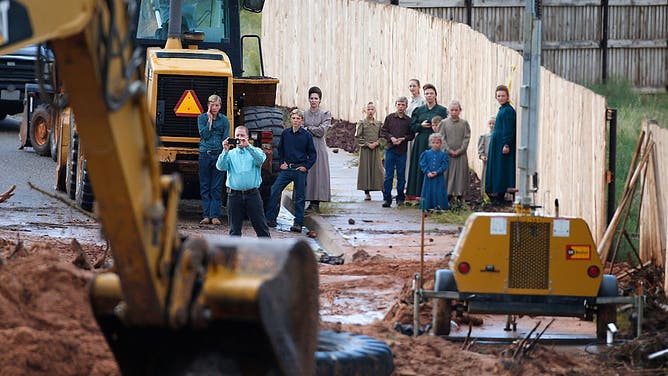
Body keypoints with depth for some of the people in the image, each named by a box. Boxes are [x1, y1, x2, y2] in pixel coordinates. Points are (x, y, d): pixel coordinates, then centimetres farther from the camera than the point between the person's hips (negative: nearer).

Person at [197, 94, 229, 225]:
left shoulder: (224, 120, 6)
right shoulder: (202, 118, 6)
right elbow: (204, 135, -6)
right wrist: (210, 120, -9)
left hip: (219, 155, 0)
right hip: (205, 155, 0)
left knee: (217, 187, -2)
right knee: (205, 186, 2)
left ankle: (215, 215, -1)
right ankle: (206, 215, 5)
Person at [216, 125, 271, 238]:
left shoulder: (255, 151, 8)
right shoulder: (230, 154, 12)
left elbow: (260, 160, -15)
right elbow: (220, 167, -4)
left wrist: (248, 146, -24)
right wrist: (225, 150, -16)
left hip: (252, 194, -1)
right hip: (234, 194, 1)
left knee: (261, 226, 0)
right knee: (234, 228, 5)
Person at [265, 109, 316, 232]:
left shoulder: (306, 135, -1)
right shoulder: (285, 133, 7)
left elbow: (312, 154, 4)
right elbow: (280, 150, 19)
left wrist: (306, 166, -5)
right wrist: (281, 163, 7)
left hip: (300, 170, -3)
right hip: (286, 168, 3)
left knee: (299, 197, 0)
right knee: (274, 190, -9)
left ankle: (298, 223, 6)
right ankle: (271, 218, -2)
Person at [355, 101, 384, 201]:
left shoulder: (378, 123, 9)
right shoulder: (361, 123, 0)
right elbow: (357, 137, -3)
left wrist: (376, 143, -8)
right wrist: (367, 144, -10)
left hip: (376, 149, 2)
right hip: (365, 149, -2)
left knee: (378, 169, -1)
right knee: (366, 169, -3)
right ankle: (367, 192, 1)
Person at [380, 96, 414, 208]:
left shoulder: (408, 120, 4)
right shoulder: (389, 118, 5)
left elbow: (411, 135, 5)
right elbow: (383, 132, 5)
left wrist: (402, 139, -11)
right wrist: (391, 138, -11)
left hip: (402, 151, 0)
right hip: (390, 149, 0)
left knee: (401, 176, 5)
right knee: (388, 175, -2)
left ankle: (400, 198, 13)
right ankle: (387, 198, 1)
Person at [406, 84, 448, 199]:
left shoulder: (442, 110, 3)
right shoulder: (419, 110, 13)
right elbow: (412, 127, 11)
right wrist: (421, 125, -7)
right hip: (421, 142, 3)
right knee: (421, 167, 1)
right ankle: (419, 193, 3)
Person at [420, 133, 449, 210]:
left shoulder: (443, 155, 1)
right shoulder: (426, 153, 4)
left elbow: (444, 166, -4)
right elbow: (423, 164, 0)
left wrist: (437, 172, -16)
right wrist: (428, 172, -13)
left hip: (439, 177, -1)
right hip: (428, 177, 1)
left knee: (439, 192, -2)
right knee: (428, 191, 3)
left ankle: (439, 206, 4)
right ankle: (427, 206, 9)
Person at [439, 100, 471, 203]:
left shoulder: (464, 123, 3)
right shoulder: (444, 123, 3)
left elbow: (467, 138, -1)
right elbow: (442, 138, -1)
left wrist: (459, 151, -10)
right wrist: (449, 150, -10)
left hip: (461, 155, 0)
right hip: (447, 154, 0)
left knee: (460, 174, 0)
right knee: (447, 174, -1)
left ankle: (459, 196, 6)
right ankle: (448, 195, 4)